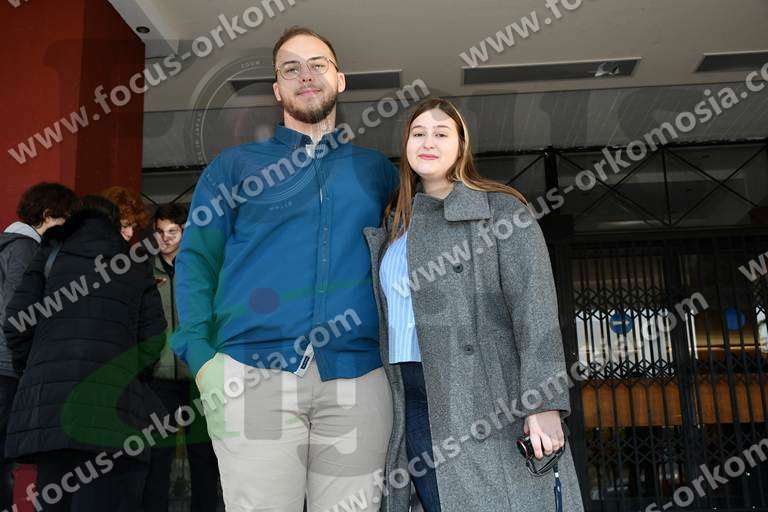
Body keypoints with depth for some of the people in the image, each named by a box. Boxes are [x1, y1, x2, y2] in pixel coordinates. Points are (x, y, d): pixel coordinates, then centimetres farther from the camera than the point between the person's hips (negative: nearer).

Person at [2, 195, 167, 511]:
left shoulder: (51, 256, 15)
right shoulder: (137, 272, 15)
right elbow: (153, 340, 5)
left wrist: (29, 371, 19)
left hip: (48, 404, 1)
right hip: (114, 407, -1)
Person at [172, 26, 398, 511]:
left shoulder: (376, 170, 18)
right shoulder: (235, 165, 14)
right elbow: (196, 260, 8)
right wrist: (202, 357, -7)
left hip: (356, 380, 2)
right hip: (254, 376, -1)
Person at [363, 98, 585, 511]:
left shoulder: (502, 210, 3)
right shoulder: (395, 224, 20)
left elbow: (534, 303, -8)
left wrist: (545, 403, -18)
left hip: (487, 400, -5)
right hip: (416, 401, 5)